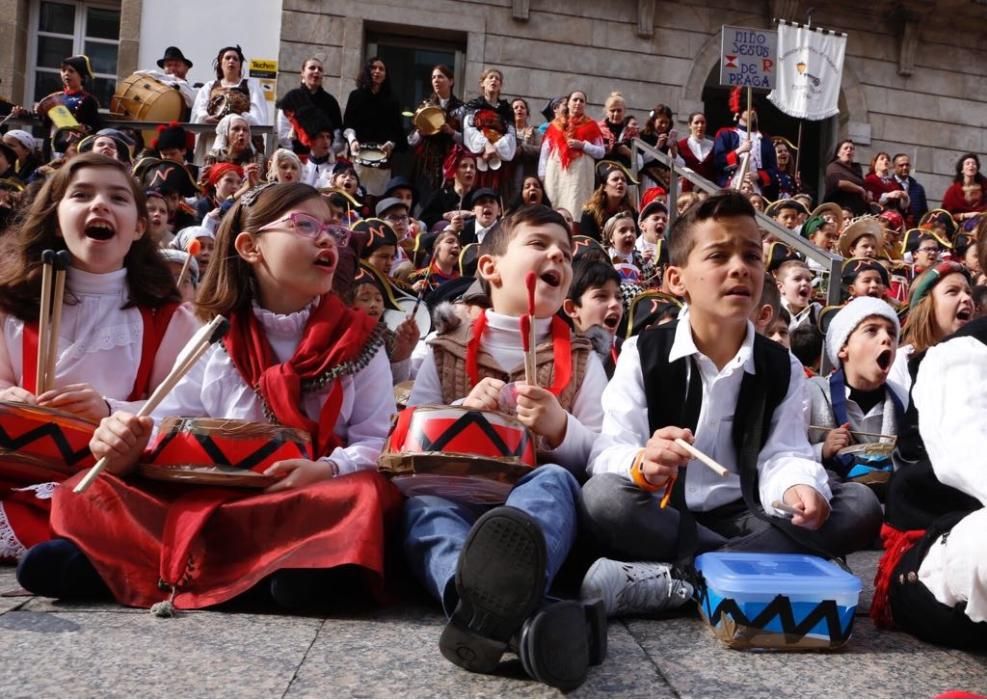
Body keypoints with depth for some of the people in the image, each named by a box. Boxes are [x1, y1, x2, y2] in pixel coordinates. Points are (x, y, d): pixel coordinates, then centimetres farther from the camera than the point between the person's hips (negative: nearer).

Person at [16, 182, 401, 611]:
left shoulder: (357, 341, 4)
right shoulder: (214, 345, 7)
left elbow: (378, 441, -2)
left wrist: (329, 470, -21)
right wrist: (126, 449, -19)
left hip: (315, 504, -1)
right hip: (213, 503, 2)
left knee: (364, 496, -34)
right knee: (87, 496, -14)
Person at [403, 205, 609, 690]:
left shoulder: (581, 360, 17)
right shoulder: (445, 350, 15)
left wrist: (560, 429, -12)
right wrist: (461, 411, -9)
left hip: (535, 499, 0)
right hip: (454, 496, 0)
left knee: (555, 480, -35)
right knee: (423, 499, -34)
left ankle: (483, 606, -66)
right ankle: (517, 610, -65)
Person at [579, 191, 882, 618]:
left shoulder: (782, 368, 8)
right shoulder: (642, 354, -2)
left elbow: (784, 454, -4)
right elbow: (608, 451, -12)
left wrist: (797, 486, -29)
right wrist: (644, 465, -36)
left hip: (744, 518, 4)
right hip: (659, 519, -3)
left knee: (860, 505, -18)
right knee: (602, 497, -33)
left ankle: (674, 580, -31)